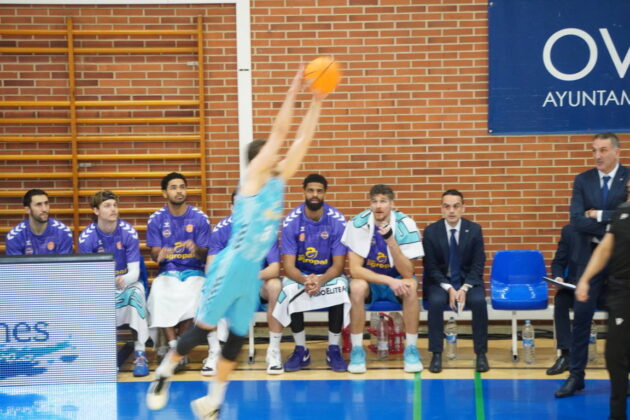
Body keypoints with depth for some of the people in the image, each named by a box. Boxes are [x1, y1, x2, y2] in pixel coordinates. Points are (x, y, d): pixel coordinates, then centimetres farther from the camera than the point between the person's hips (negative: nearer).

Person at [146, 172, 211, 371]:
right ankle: (174, 346, -27)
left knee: (191, 296, -34)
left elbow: (204, 255, -1)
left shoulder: (199, 218, 1)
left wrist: (196, 250, -25)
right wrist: (159, 254, -25)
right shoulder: (156, 219, 4)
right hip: (167, 271, 1)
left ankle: (176, 347, -17)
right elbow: (155, 253, 0)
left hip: (193, 271, -1)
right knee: (159, 295, -33)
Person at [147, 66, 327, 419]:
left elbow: (303, 138, 9)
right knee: (204, 328, -2)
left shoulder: (279, 180, 11)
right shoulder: (253, 177, -6)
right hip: (233, 266, -7)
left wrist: (317, 102, 5)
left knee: (237, 337, 9)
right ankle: (164, 373, 17)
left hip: (253, 270, 7)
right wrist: (294, 91, -11)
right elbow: (279, 132, -12)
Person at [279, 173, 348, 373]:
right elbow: (288, 266, -16)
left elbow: (338, 266, -14)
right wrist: (305, 280, -38)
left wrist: (321, 281, -36)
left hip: (329, 274, 0)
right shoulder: (291, 221, -14)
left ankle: (334, 349, -15)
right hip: (300, 274, 0)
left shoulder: (337, 221, -15)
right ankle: (301, 350, -14)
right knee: (289, 290, -32)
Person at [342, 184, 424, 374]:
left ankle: (411, 349, -18)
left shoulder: (405, 225, -17)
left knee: (411, 286, -32)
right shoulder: (359, 223, -17)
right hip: (369, 280, 0)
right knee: (357, 287, -33)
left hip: (397, 279, 0)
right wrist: (389, 281, -30)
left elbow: (407, 273, -23)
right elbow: (355, 269, -20)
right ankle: (357, 350, -20)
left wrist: (391, 241, -35)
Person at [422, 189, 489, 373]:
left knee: (479, 301, -30)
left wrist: (464, 288, -18)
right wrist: (448, 289, -18)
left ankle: (481, 354, -18)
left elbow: (478, 265, -3)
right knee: (436, 301, -32)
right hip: (440, 281, 0)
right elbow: (430, 267, -4)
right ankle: (436, 354, -23)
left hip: (468, 280, 1)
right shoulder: (431, 231, -5)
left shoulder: (474, 230, -2)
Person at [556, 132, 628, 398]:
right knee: (581, 315, -1)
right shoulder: (583, 181, 3)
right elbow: (577, 221, -8)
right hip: (592, 255, 2)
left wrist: (600, 215, -14)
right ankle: (575, 376, 5)